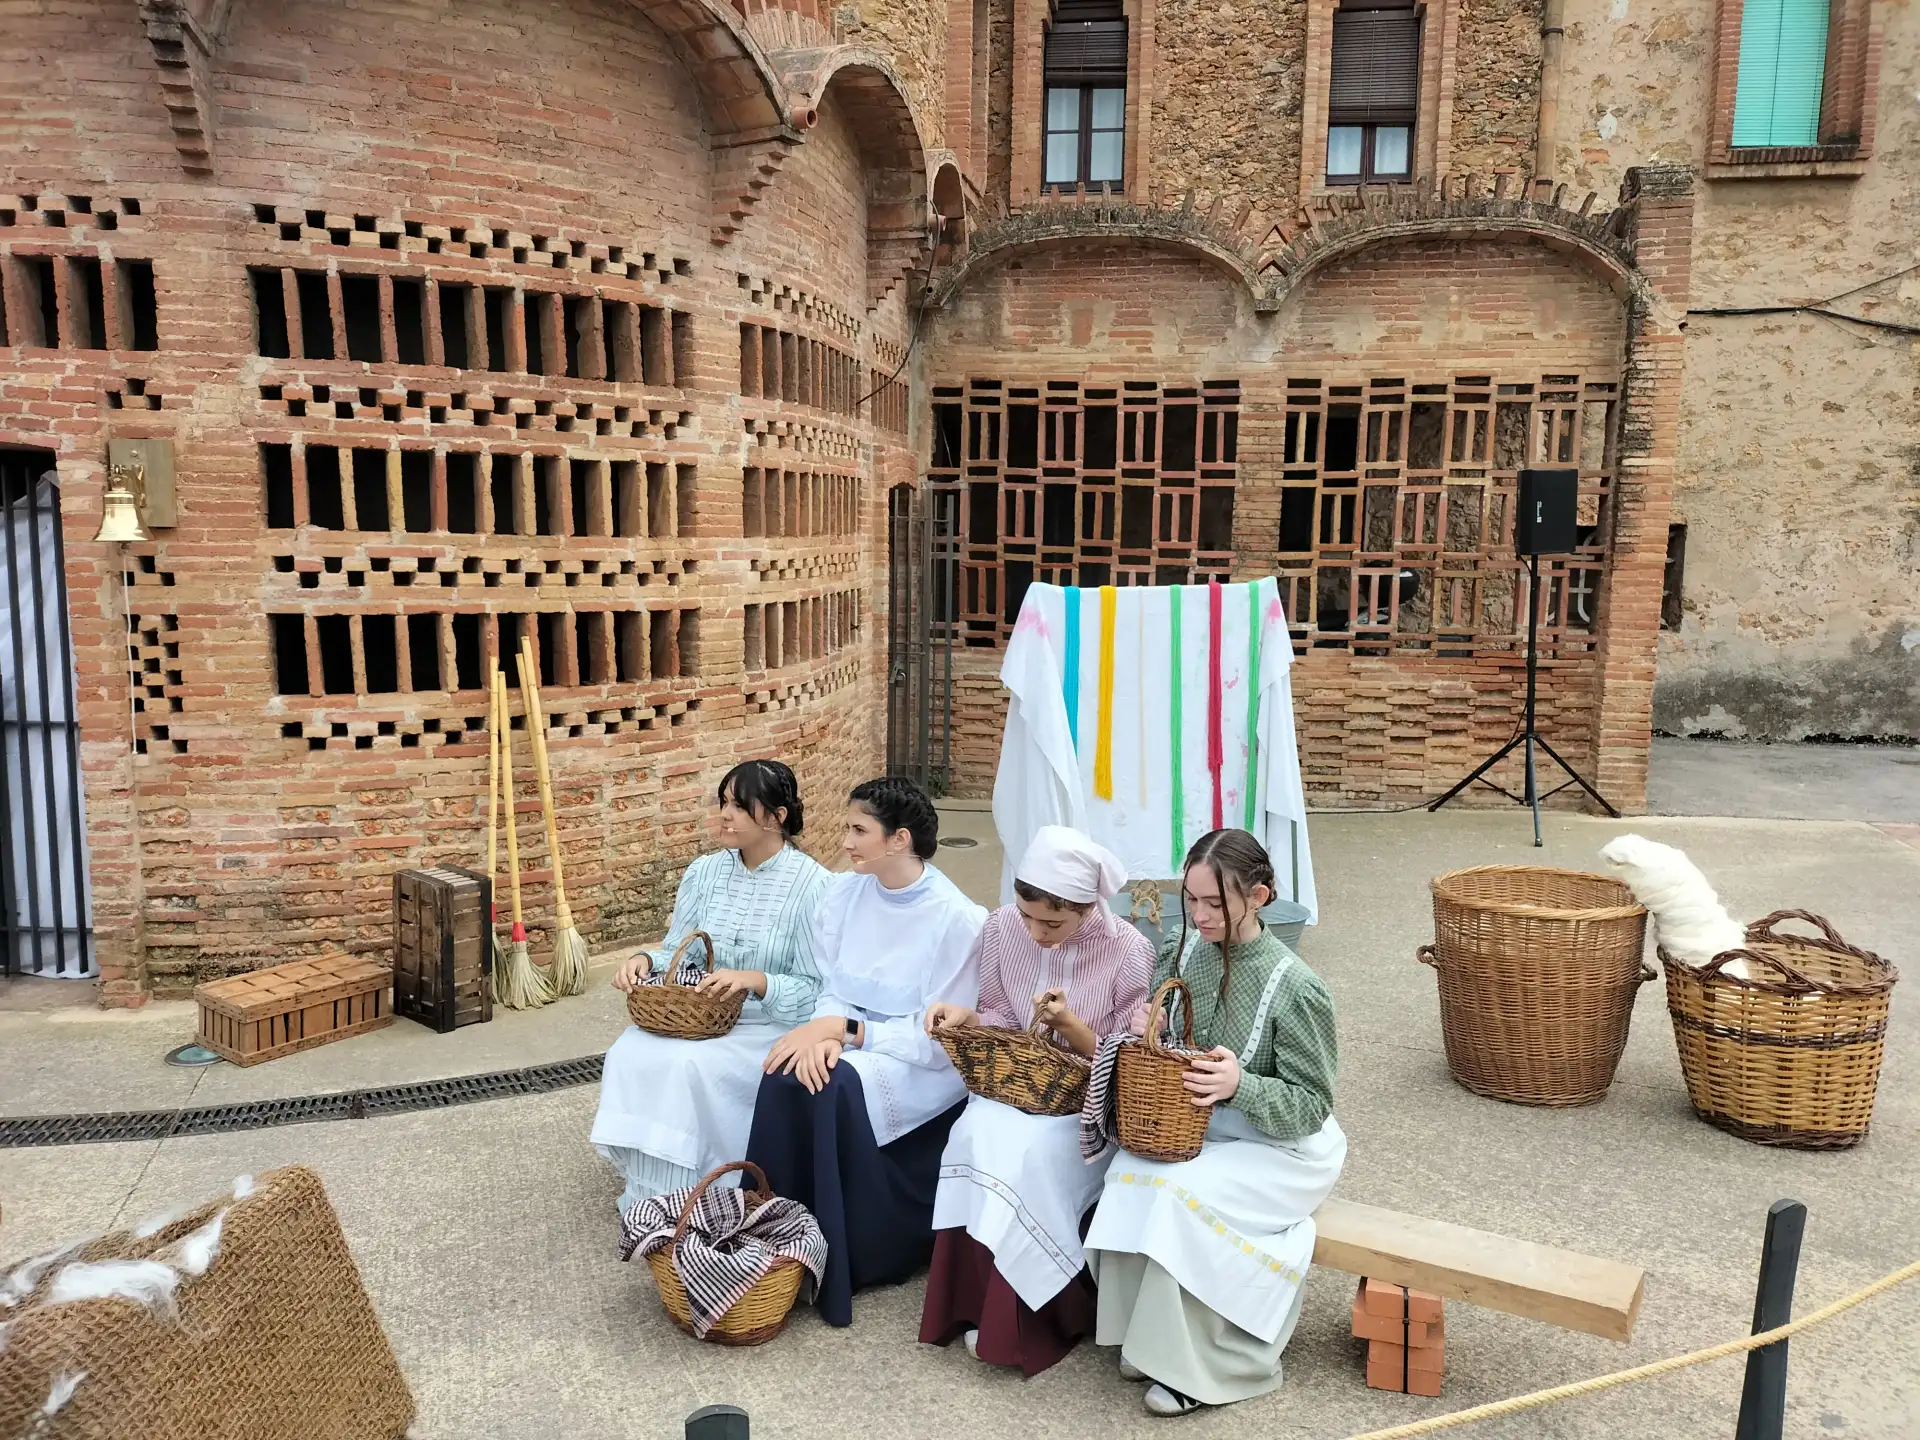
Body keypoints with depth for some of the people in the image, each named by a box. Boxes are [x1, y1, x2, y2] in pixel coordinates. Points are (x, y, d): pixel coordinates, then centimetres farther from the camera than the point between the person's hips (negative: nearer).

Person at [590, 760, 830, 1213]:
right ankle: (646, 1197, -8)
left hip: (771, 1027, -5)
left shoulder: (811, 884, -11)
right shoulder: (704, 872, 6)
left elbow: (816, 990, -12)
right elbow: (677, 954, 9)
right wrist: (645, 959, -13)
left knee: (690, 1066, -30)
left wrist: (757, 981, -28)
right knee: (631, 1054, -21)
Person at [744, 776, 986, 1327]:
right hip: (849, 1042, 5)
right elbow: (832, 990, 4)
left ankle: (842, 1261, -14)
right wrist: (823, 1033, -20)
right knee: (787, 1076, -27)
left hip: (927, 1068, -5)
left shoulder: (958, 919, -18)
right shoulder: (844, 893, -1)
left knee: (837, 1088, -32)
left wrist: (843, 1029, -21)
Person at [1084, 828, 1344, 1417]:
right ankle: (1150, 1335, -4)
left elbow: (1312, 1105, -14)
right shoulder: (1181, 953, -3)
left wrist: (1240, 1085, -32)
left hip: (1281, 1146, -5)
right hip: (1192, 1128, 5)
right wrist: (1144, 1031, -13)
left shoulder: (1294, 987, -19)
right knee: (1130, 1177, -23)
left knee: (1184, 1193, -29)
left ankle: (1204, 1363, -8)